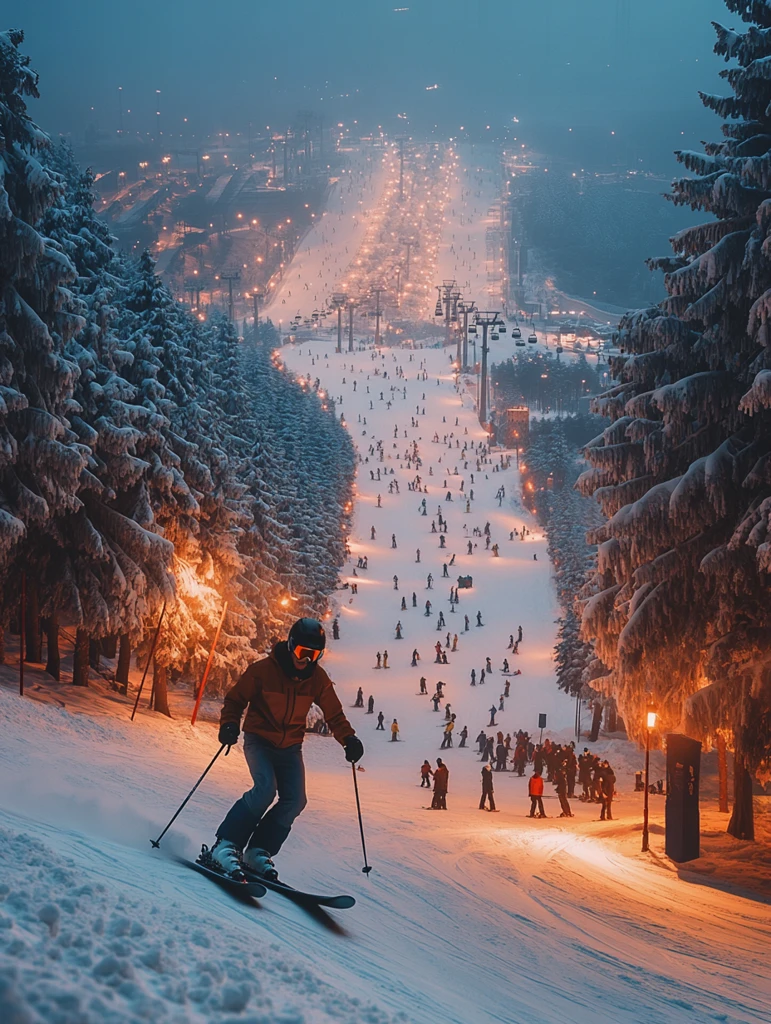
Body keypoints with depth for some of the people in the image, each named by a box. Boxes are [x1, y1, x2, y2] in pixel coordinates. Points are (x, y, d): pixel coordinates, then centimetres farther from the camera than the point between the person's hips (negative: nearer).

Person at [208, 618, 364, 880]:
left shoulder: (318, 679, -4)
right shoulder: (263, 670, -15)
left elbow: (334, 715, 7)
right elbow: (235, 699, -5)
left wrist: (349, 740, -8)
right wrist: (229, 725, -23)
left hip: (290, 748, 5)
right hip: (259, 741, -5)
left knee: (294, 801, -11)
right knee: (265, 789, -27)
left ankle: (258, 852, -2)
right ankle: (226, 845, -22)